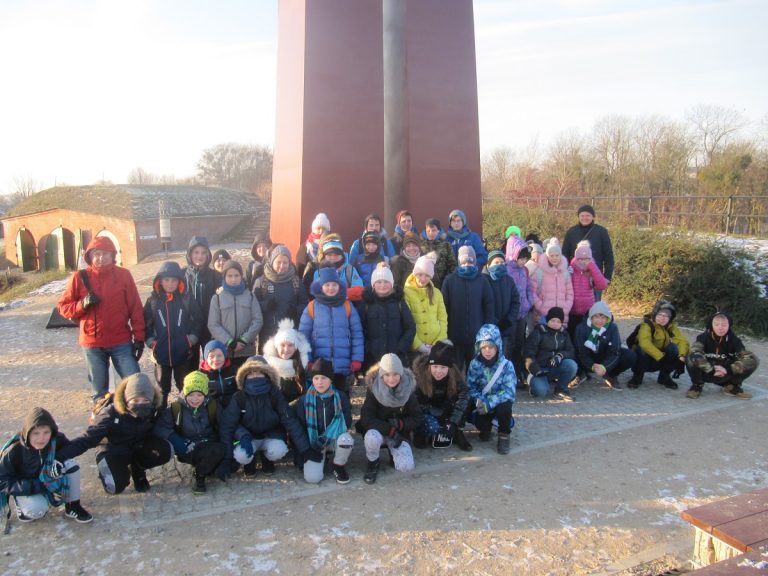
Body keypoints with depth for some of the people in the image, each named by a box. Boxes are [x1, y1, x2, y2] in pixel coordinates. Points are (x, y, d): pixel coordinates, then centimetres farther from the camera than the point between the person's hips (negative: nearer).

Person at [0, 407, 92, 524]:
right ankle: (23, 505, 4)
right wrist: (40, 487, -32)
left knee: (70, 464, -23)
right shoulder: (14, 450, -29)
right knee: (38, 510, -32)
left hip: (49, 480, 4)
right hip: (24, 487, -4)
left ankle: (72, 507, -9)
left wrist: (59, 459, -28)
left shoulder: (57, 439, -22)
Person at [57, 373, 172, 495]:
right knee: (116, 487, -26)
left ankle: (137, 469, 6)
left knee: (165, 451, -25)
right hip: (114, 451, -3)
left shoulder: (154, 409, -20)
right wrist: (60, 455, -36)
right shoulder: (111, 414, -27)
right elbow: (89, 438, -26)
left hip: (139, 446, 3)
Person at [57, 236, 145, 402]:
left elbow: (135, 308, 0)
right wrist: (83, 304, -16)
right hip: (92, 344, 1)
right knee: (99, 391, 12)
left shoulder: (123, 275, -2)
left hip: (121, 342, -1)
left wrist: (139, 338, -2)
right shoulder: (80, 277, -1)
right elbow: (63, 307, 4)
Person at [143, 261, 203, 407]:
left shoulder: (187, 299, -2)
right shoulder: (152, 300, 0)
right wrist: (151, 342, -4)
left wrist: (191, 339, -5)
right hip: (160, 353, 1)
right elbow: (145, 323, 4)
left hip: (183, 353, -1)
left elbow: (198, 320, 1)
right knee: (162, 388, 15)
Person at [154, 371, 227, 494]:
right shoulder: (176, 408, -3)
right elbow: (160, 428, -11)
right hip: (187, 451, -3)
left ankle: (199, 475, -3)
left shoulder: (213, 406, 1)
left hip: (210, 448, 4)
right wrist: (179, 443, -25)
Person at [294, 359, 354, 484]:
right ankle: (323, 457, 15)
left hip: (335, 439, 0)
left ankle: (339, 467, -3)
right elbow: (300, 426, 0)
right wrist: (306, 448, -9)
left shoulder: (341, 397, -7)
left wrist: (329, 436, -20)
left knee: (346, 440, -36)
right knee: (312, 478, -20)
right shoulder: (304, 400, -6)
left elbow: (347, 422, -8)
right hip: (314, 442, 0)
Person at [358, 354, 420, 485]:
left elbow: (417, 419, -5)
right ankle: (373, 464, -4)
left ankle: (393, 452, 13)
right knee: (372, 438, -37)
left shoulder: (408, 389, -12)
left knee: (406, 466, -22)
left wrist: (400, 424, -22)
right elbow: (366, 419, -21)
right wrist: (390, 430, -27)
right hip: (378, 430, -1)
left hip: (399, 433, 1)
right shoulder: (373, 389, -18)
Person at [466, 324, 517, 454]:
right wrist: (479, 401, -26)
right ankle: (485, 428, 18)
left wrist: (489, 403, -33)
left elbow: (509, 391, -23)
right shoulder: (475, 364, -11)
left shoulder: (506, 365, -17)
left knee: (504, 407, -34)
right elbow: (471, 387, -8)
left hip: (499, 402, -2)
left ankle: (504, 436, -6)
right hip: (482, 403, 2)